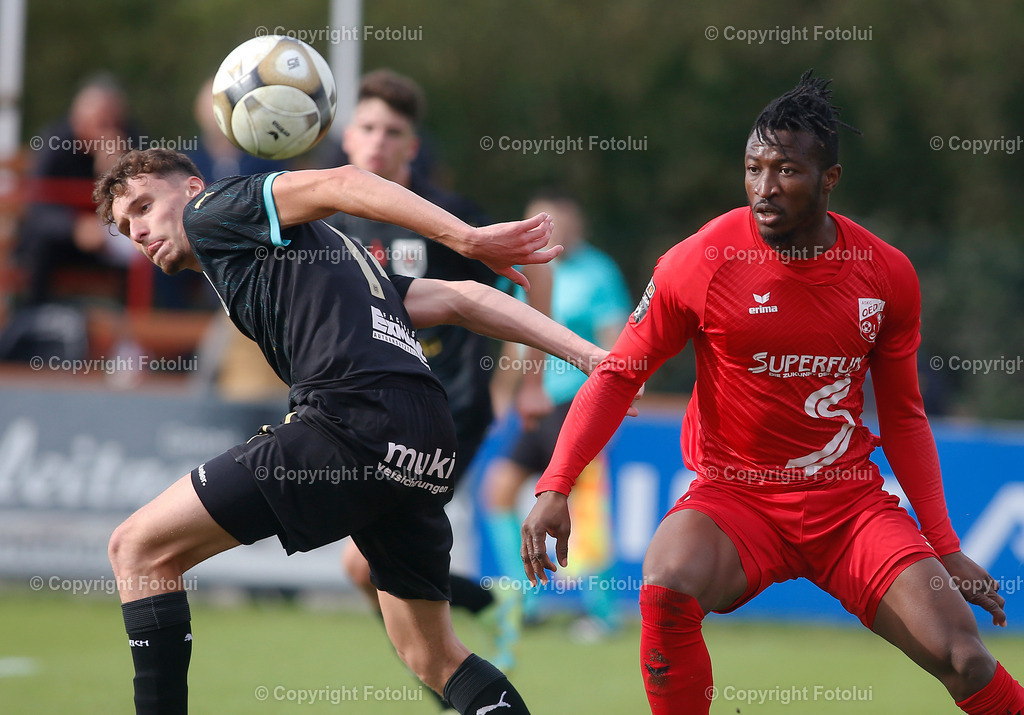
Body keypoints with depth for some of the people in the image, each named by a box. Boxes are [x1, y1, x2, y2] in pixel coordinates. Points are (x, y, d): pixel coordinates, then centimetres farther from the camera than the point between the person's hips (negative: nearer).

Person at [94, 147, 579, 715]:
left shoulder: (212, 211, 12)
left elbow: (339, 183, -5)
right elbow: (459, 299, 25)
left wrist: (469, 240, -15)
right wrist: (591, 356, 18)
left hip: (351, 422, -8)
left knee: (138, 549, 0)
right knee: (432, 657, 21)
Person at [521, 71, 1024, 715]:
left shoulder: (889, 275, 0)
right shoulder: (698, 263, -8)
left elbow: (903, 417, 10)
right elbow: (618, 376, 0)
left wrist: (946, 547, 7)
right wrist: (554, 488, -11)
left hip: (851, 504, 2)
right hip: (734, 497, -2)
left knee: (964, 658, -17)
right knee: (667, 591, -34)